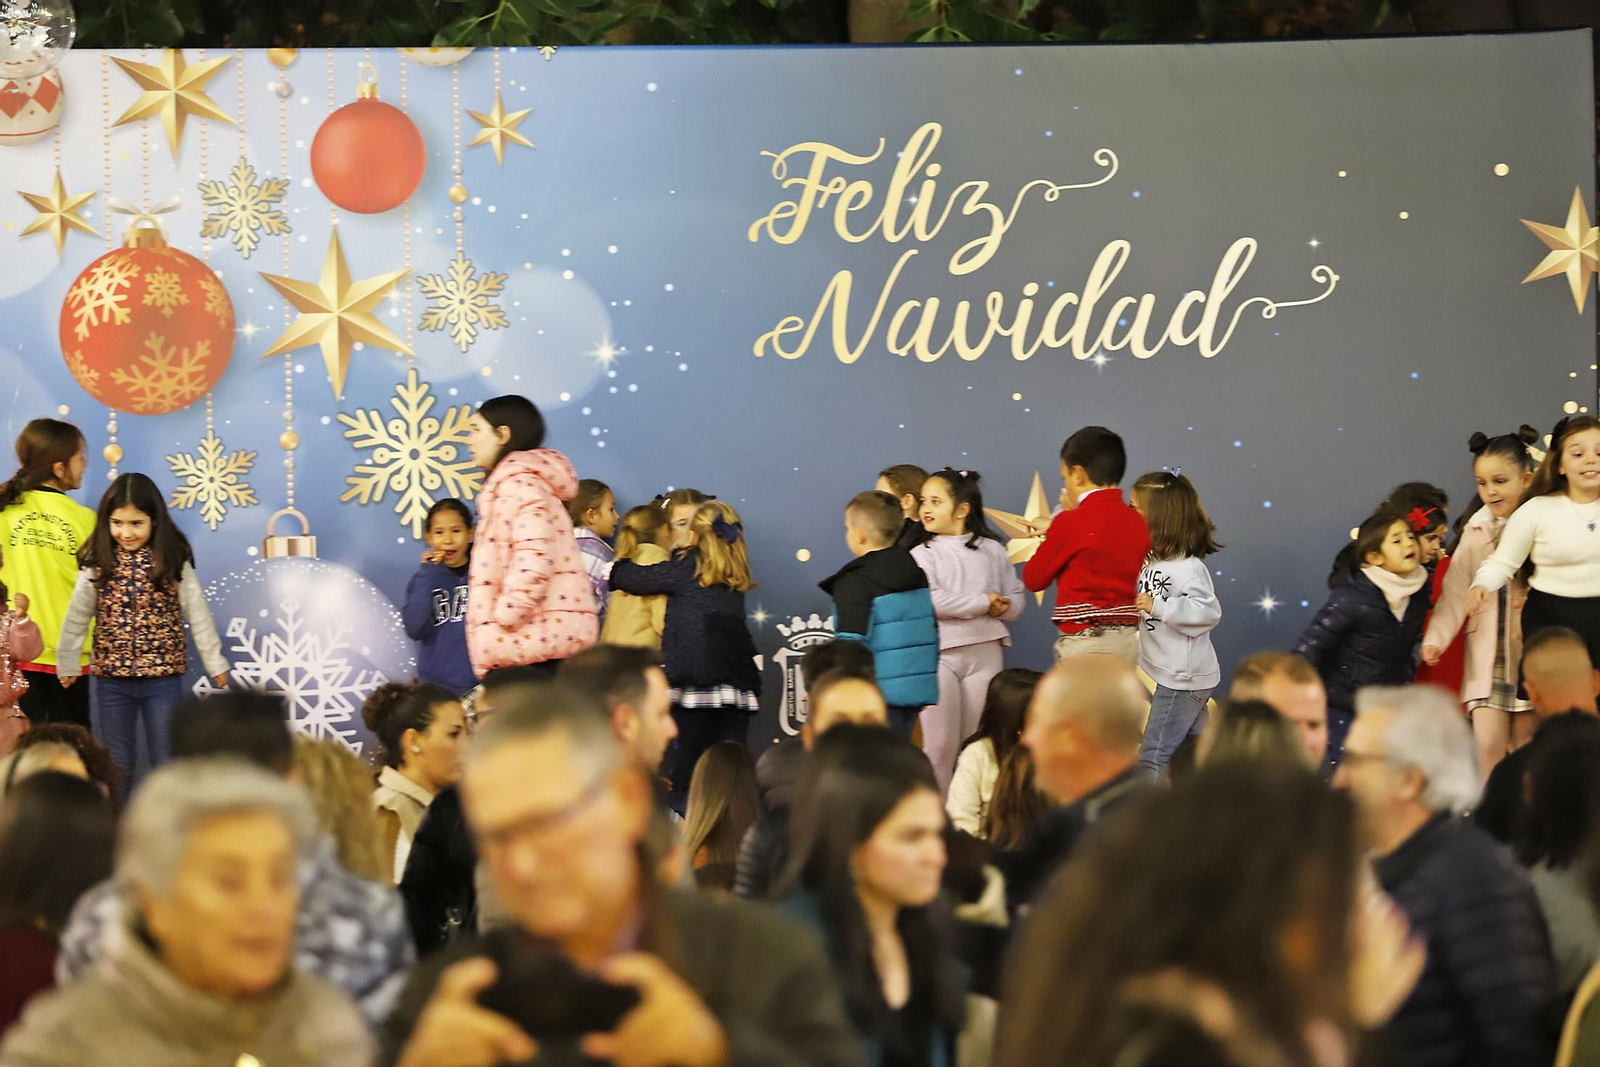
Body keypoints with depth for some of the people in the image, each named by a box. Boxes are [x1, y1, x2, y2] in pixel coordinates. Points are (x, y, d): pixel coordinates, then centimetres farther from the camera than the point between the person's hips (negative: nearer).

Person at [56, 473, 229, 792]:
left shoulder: (174, 561, -5)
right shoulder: (97, 564, -2)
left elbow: (198, 614, -1)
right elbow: (77, 616, 3)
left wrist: (215, 662, 0)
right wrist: (67, 663, 3)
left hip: (164, 677, -1)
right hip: (111, 678, 1)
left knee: (165, 762, 5)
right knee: (116, 764, 10)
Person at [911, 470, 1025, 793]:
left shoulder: (992, 550, 10)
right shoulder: (922, 553, 0)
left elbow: (1015, 600, 11)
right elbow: (930, 600, -16)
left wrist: (1002, 607, -13)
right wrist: (983, 602, -13)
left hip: (985, 653, 3)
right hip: (939, 653, -3)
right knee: (940, 744, -5)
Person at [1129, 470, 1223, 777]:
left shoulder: (1188, 568, -21)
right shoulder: (1152, 561, 7)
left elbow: (1208, 612, -28)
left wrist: (1157, 607, -27)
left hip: (1183, 678, -10)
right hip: (1172, 674, 10)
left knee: (1154, 756, -8)